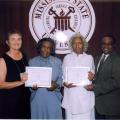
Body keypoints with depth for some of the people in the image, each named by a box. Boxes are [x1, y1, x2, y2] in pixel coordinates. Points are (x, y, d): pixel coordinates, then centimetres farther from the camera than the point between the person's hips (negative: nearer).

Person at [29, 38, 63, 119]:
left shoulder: (57, 61, 6)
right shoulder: (32, 62, 7)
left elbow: (61, 78, 3)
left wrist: (56, 85, -16)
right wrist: (32, 86, -14)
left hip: (53, 98, 0)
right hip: (37, 98, 1)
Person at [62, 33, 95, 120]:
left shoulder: (89, 57, 9)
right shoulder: (67, 58, 8)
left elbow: (93, 73, 12)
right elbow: (63, 75, 8)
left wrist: (92, 76, -10)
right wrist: (65, 83, -12)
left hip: (86, 95, 0)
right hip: (71, 94, 0)